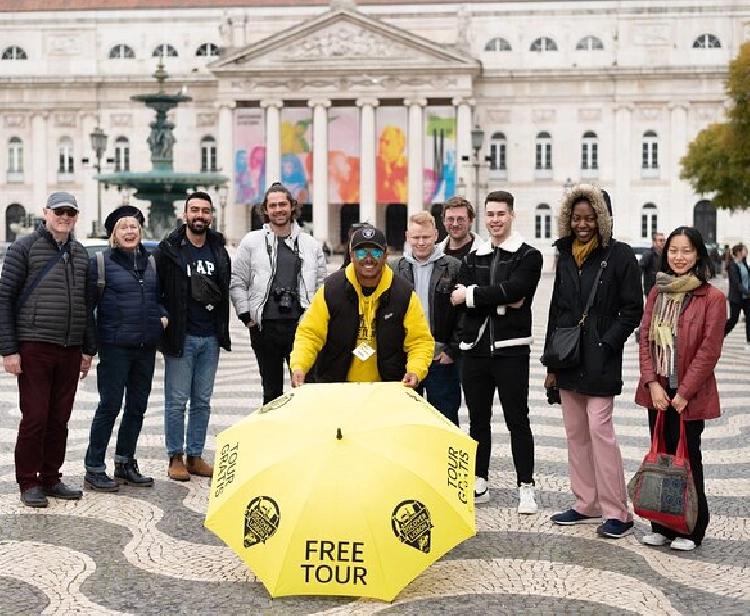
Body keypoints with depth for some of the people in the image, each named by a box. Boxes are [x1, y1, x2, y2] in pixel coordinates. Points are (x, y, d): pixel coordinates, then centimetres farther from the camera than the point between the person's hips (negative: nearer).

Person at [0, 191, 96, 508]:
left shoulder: (81, 254, 14)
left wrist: (89, 349, 13)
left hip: (70, 351, 5)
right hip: (34, 348, -5)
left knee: (59, 419, 9)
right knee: (35, 417, -2)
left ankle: (51, 478, 20)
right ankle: (28, 483, 9)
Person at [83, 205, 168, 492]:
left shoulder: (150, 262, 13)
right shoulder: (101, 262, -4)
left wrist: (163, 316, 5)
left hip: (146, 346, 6)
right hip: (115, 346, -6)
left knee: (138, 405, 11)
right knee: (110, 405, -5)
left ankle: (125, 463, 23)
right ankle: (94, 469, 4)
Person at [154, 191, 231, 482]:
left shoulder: (219, 249, 9)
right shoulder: (169, 249, -5)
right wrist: (164, 319, -11)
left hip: (210, 338, 5)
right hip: (181, 337, -5)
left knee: (202, 401, 10)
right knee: (177, 401, 1)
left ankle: (195, 456, 19)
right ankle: (176, 458, 11)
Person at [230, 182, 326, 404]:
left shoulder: (311, 245, 11)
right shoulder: (251, 242, 5)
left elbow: (322, 285, 13)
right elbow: (237, 282, 5)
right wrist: (246, 316, -2)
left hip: (301, 326, 1)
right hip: (265, 327, -1)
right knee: (272, 390, 9)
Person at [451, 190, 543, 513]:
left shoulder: (529, 256, 0)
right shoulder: (473, 258, 14)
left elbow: (512, 290, -17)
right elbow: (458, 298, -3)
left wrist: (471, 295, -9)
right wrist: (501, 301, -15)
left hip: (511, 349, -4)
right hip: (475, 347, 4)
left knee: (517, 419, 0)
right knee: (478, 420, 11)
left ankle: (525, 487, 7)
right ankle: (479, 484, 20)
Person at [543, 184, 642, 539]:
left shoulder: (619, 255, -6)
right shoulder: (565, 257, 12)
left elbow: (632, 309, -6)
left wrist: (607, 344, -14)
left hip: (599, 361, -7)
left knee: (599, 430, -10)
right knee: (575, 433, 10)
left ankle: (617, 512, -3)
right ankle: (587, 505, 19)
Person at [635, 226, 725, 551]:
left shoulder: (712, 298, -8)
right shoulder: (657, 293, 8)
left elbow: (709, 350, -11)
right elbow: (645, 339, 6)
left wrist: (684, 392, -12)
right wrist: (653, 383, -5)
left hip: (689, 394, -5)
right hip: (658, 391, 5)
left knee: (687, 459, 2)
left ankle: (691, 531, 15)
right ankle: (662, 526, 20)